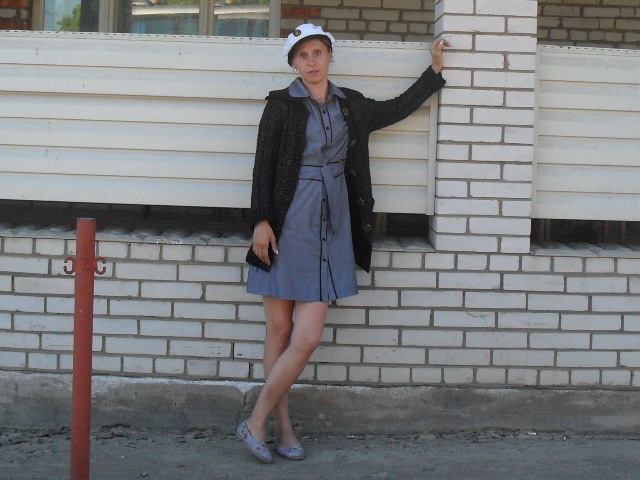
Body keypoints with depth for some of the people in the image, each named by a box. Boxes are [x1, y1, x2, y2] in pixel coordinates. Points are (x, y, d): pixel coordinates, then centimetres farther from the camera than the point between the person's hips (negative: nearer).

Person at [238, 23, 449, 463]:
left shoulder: (350, 105, 12)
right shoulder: (282, 105, -1)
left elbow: (398, 109, 26)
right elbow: (263, 167, -3)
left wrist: (435, 69, 27)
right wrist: (261, 221, -10)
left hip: (329, 229, 3)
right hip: (285, 227, -3)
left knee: (306, 339, -5)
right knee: (280, 332, 2)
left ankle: (258, 422, 7)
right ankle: (281, 424, 14)